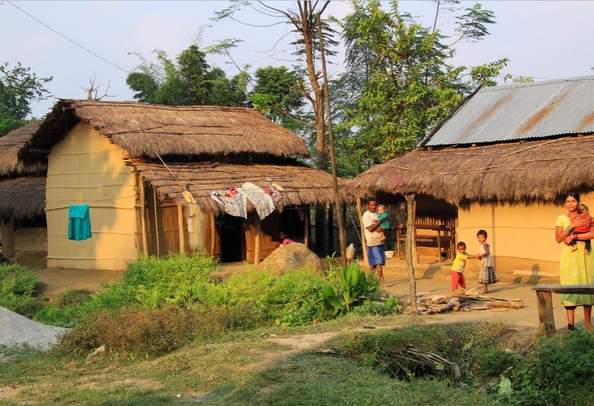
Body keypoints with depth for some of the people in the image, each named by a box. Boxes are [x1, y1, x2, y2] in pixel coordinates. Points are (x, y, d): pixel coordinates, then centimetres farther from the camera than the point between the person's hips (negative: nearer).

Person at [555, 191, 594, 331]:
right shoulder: (562, 219, 6)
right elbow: (558, 239, -4)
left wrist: (573, 237, -15)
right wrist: (571, 226, -13)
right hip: (569, 256, -1)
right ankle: (570, 323, -8)